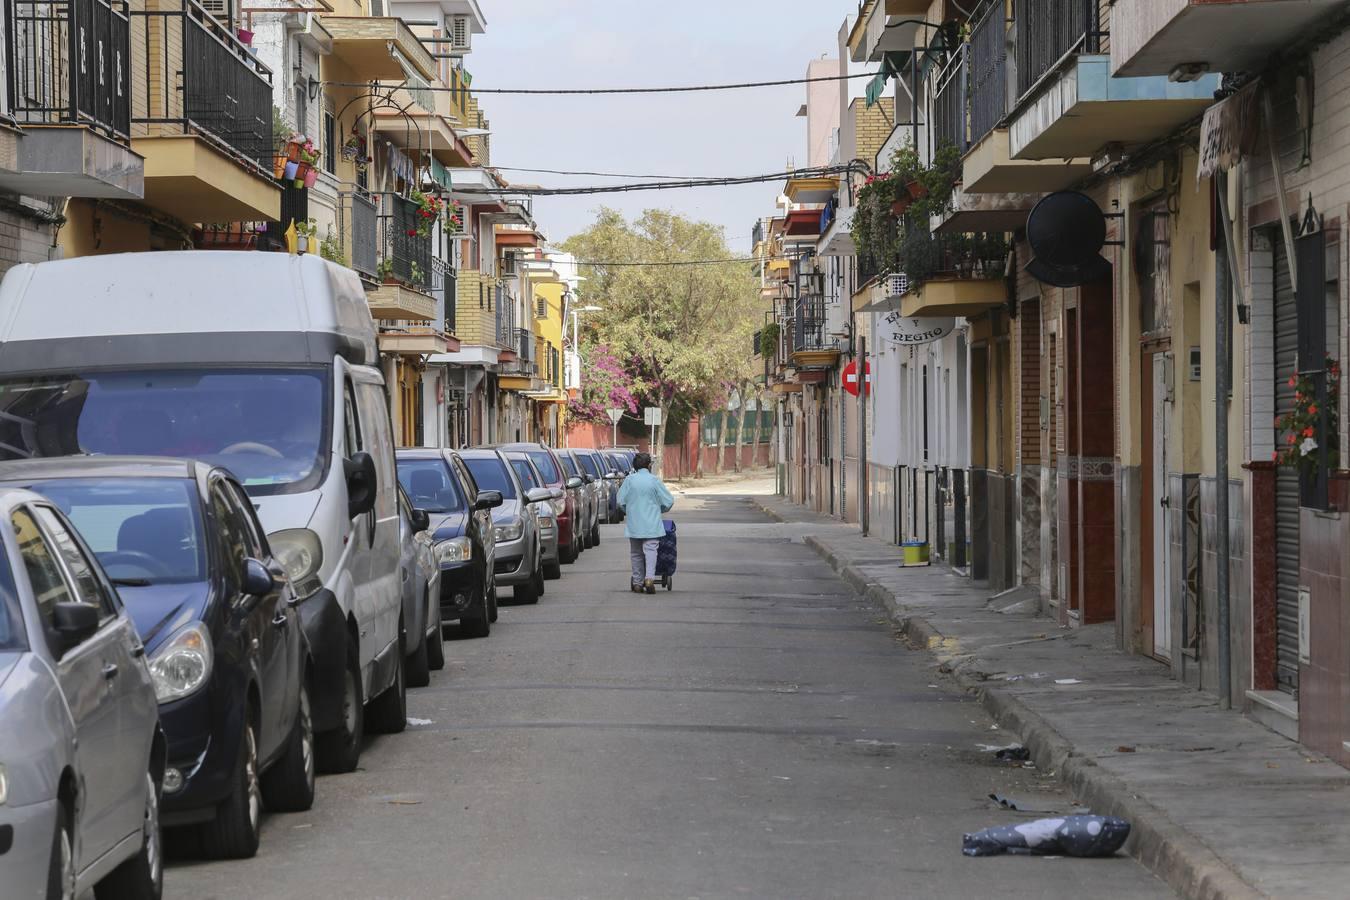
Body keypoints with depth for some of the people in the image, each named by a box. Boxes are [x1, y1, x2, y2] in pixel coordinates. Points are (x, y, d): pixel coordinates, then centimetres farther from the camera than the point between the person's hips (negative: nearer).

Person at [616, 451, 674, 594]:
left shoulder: (629, 480, -1)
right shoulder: (654, 480, -5)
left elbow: (621, 501, 0)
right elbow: (668, 501, -2)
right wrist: (659, 510, 18)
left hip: (633, 524, 2)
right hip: (651, 524, -2)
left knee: (636, 553, 11)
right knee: (650, 550, -4)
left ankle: (637, 582, 13)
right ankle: (649, 578, -23)